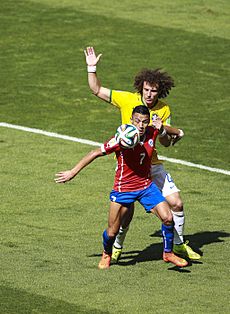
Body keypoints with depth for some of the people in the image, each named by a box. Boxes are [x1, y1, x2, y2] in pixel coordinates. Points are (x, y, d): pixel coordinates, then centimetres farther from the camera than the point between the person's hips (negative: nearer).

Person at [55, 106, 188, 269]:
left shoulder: (151, 133, -8)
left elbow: (165, 142, 17)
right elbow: (96, 153, -16)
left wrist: (162, 130, -7)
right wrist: (73, 172, -14)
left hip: (146, 186, 4)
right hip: (123, 188, -4)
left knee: (168, 218, -9)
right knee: (112, 232, 2)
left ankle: (168, 253, 14)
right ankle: (107, 254, 35)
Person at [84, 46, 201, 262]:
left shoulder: (164, 110, 1)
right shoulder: (127, 99, -6)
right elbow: (97, 90, -3)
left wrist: (163, 129, -14)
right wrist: (91, 68, -13)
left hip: (153, 165, 3)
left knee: (176, 203, 0)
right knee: (127, 210, -12)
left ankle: (178, 245, 21)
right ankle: (117, 246, 13)